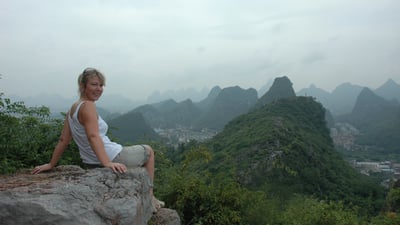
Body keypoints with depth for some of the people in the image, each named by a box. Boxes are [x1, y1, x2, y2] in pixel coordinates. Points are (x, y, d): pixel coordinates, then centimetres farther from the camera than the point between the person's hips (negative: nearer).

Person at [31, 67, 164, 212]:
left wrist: (51, 164, 13)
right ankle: (149, 196, 17)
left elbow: (63, 140, 8)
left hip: (92, 163, 9)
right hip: (111, 157, -9)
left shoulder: (73, 108, 7)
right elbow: (93, 136, -33)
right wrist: (107, 163, -42)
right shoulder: (88, 105, -20)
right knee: (149, 151, 16)